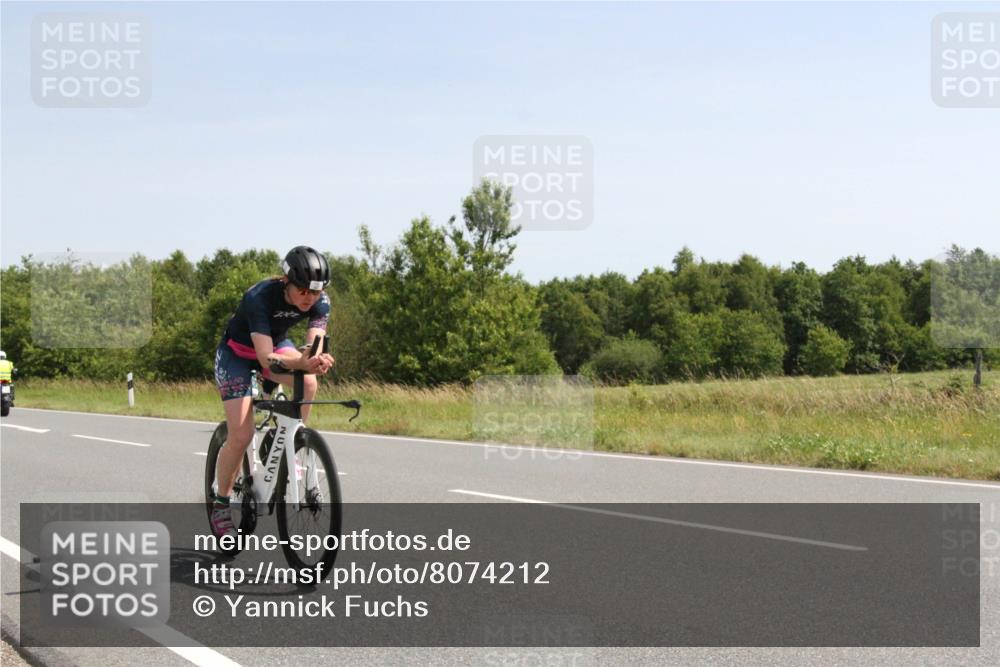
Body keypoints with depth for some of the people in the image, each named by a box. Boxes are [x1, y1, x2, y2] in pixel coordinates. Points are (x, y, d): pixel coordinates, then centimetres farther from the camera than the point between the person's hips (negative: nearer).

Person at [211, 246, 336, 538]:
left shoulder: (320, 302, -22)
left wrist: (317, 361, -55)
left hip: (277, 343, 4)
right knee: (241, 435, -15)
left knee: (308, 382, -30)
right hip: (237, 353, -4)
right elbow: (267, 358, -44)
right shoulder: (260, 297, -37)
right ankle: (220, 505, 5)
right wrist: (305, 362, -61)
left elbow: (314, 347, -31)